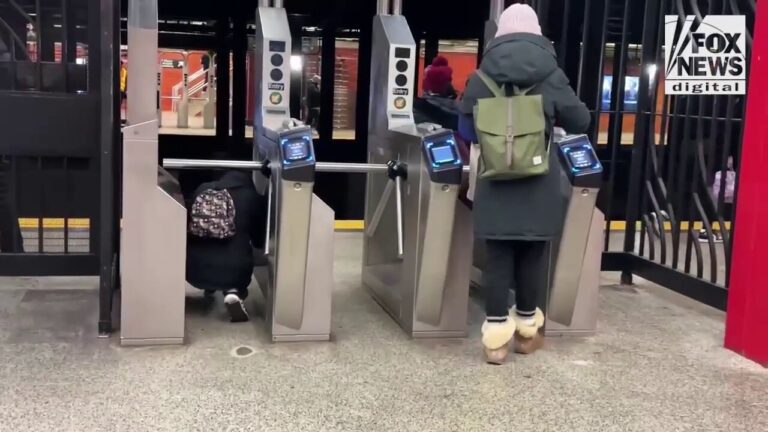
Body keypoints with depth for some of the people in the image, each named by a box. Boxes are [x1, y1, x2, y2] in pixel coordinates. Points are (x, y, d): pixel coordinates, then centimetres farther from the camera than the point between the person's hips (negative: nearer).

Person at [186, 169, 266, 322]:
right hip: (234, 270, -3)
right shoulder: (254, 199, 5)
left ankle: (209, 286, 38)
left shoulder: (203, 189, 11)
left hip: (195, 269, 4)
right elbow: (259, 241, 14)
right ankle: (233, 292, 3)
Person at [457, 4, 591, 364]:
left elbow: (466, 130, 7)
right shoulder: (551, 76, -3)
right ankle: (527, 328, 25)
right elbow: (580, 122, 4)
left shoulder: (481, 78, 0)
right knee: (533, 256, 12)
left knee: (497, 258, 4)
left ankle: (496, 335, 4)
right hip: (539, 185, 0)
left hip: (495, 185, 0)